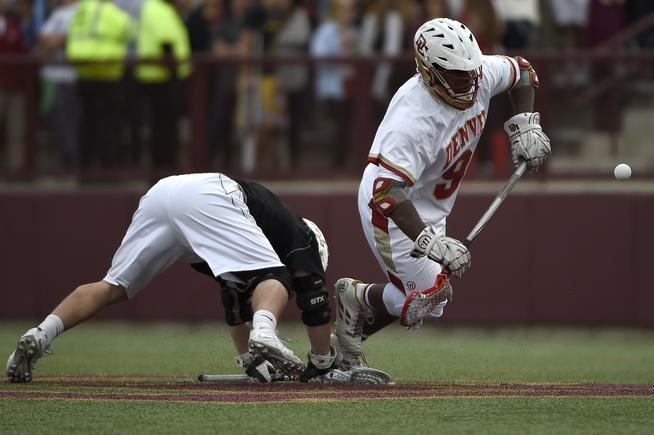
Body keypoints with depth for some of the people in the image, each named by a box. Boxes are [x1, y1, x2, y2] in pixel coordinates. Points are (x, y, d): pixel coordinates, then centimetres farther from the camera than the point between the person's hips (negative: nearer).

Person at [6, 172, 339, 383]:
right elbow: (313, 295, 18)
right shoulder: (298, 234, 25)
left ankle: (39, 335, -7)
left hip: (159, 193, 7)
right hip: (205, 199, -7)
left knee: (113, 287, 12)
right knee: (272, 277, -5)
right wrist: (322, 360, 26)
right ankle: (264, 333, -38)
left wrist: (251, 360, 52)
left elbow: (236, 304, 51)